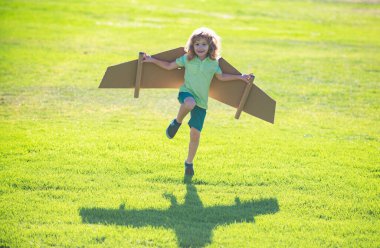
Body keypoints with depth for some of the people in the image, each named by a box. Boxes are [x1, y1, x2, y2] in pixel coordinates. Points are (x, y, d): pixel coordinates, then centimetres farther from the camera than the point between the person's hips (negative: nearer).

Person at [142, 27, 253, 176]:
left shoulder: (213, 63, 4)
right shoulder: (187, 59, 1)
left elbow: (222, 77, 19)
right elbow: (169, 66, 9)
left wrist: (240, 77, 17)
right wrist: (152, 60, 4)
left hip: (201, 102, 2)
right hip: (186, 92, -2)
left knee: (195, 133, -1)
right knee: (190, 103, -42)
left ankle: (189, 162, 21)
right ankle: (177, 122, -11)